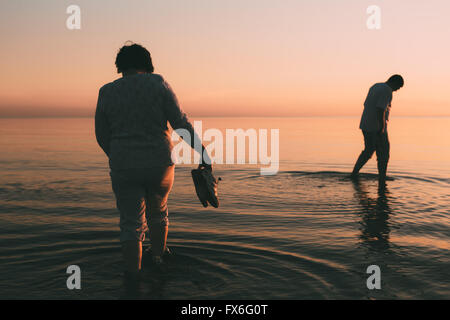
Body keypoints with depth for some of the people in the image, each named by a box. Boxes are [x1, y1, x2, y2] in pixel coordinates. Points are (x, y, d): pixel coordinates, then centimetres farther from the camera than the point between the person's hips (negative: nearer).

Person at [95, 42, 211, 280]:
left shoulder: (107, 93, -2)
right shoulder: (158, 84, -6)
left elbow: (101, 135, 5)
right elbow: (180, 122, -11)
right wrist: (201, 151, -4)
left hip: (124, 168, 0)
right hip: (160, 164, 1)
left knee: (131, 223, 10)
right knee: (158, 210, 25)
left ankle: (133, 274, 8)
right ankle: (158, 255, 42)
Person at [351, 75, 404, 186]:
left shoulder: (375, 87, 15)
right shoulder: (387, 91, -14)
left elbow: (365, 105, 18)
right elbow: (380, 109, -25)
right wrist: (382, 129, -22)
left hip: (365, 125, 9)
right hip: (377, 128, -9)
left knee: (369, 150, 23)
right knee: (383, 154, 0)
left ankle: (354, 173, 26)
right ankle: (382, 181, 0)